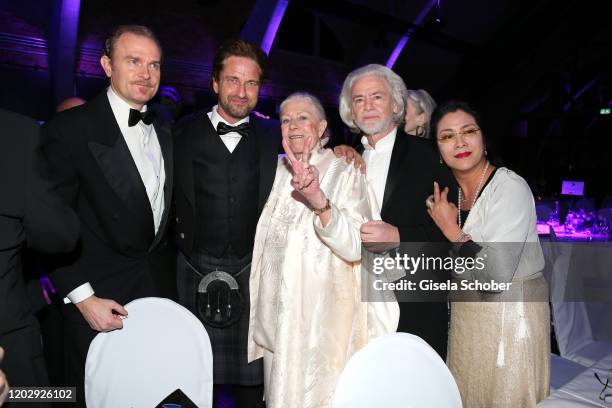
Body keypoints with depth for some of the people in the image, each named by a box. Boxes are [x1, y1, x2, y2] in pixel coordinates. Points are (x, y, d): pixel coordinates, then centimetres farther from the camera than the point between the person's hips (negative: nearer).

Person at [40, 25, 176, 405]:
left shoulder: (164, 133, 7)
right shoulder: (70, 129, -12)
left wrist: (171, 270, 9)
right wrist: (83, 297, -15)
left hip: (161, 288, 5)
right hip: (99, 296, -5)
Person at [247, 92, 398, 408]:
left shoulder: (344, 174, -10)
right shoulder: (278, 171, 7)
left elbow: (355, 248, -20)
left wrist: (319, 199, -36)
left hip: (323, 313, -4)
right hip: (276, 312, 5)